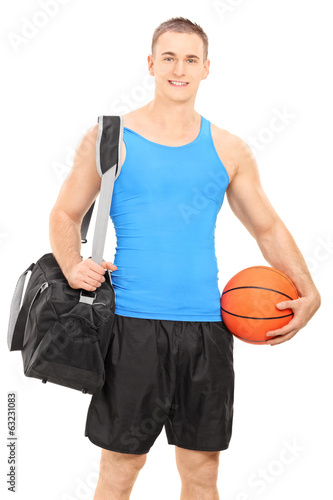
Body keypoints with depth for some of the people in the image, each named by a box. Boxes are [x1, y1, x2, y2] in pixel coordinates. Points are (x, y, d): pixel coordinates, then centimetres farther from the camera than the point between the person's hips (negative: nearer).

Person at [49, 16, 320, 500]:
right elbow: (66, 214, 8)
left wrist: (308, 293, 3)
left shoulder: (228, 149, 9)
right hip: (133, 323, -2)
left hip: (206, 325, 3)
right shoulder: (108, 138, 2)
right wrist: (73, 267, -12)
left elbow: (268, 228, 15)